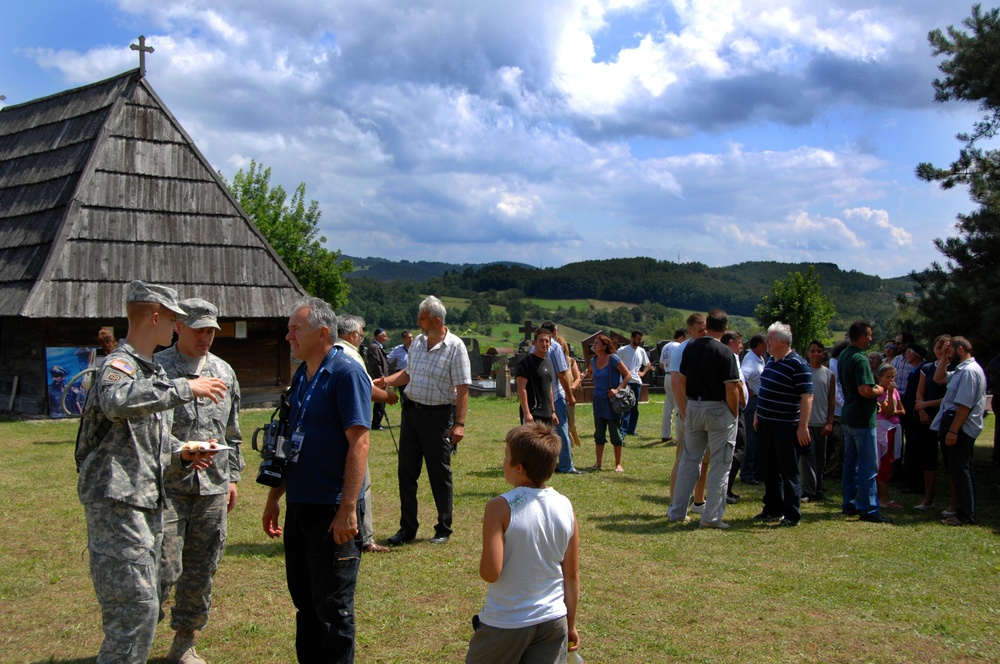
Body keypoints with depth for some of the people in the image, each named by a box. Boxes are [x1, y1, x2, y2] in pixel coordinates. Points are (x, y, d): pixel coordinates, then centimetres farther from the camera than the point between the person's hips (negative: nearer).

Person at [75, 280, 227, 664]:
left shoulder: (152, 370, 17)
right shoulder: (119, 364, -14)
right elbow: (116, 401, -39)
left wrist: (179, 454, 8)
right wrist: (184, 388, -34)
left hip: (146, 502, 10)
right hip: (117, 503, -10)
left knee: (146, 600, 16)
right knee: (136, 604, -10)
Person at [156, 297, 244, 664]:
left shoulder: (224, 372, 12)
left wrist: (232, 476, 17)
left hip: (213, 487, 5)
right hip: (167, 486, -5)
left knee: (201, 569, 12)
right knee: (164, 567, -10)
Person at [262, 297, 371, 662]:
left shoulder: (346, 373, -14)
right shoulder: (301, 375, 11)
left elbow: (359, 443, -20)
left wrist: (348, 509, -24)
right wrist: (275, 497, 18)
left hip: (332, 511, -8)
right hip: (299, 507, 8)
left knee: (332, 607, 3)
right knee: (304, 600, 18)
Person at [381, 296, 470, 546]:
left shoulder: (455, 347, -12)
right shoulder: (417, 342, 9)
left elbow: (462, 388, -15)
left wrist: (459, 423, -20)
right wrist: (386, 381, 6)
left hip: (438, 416, -6)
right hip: (412, 411, 6)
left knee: (440, 473, 3)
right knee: (406, 470, 8)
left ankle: (444, 530, 16)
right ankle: (407, 528, 19)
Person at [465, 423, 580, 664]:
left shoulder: (500, 508, -18)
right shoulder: (565, 507, -3)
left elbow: (490, 573, -22)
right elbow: (572, 575, 4)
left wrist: (482, 561, 1)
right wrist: (570, 624, 15)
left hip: (506, 623, -4)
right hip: (553, 621, 4)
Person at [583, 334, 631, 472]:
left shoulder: (613, 359, -13)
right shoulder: (594, 360, 5)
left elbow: (628, 375, -14)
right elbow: (590, 371, 29)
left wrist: (617, 389, -23)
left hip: (611, 400, -6)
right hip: (598, 400, 6)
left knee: (615, 433, 1)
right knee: (599, 433, 9)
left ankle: (618, 464, 10)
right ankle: (599, 463, 16)